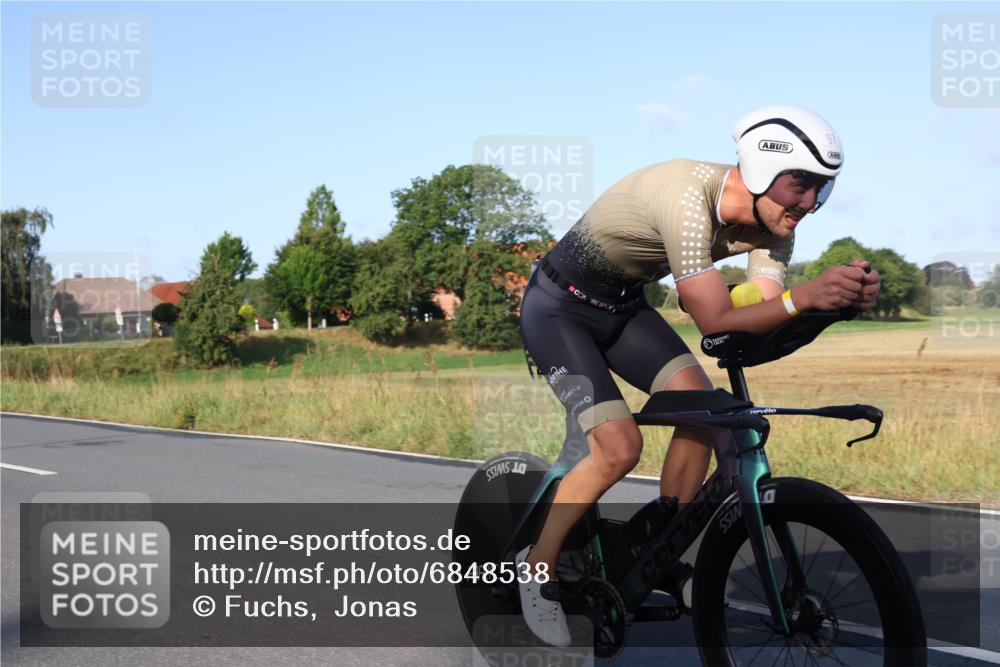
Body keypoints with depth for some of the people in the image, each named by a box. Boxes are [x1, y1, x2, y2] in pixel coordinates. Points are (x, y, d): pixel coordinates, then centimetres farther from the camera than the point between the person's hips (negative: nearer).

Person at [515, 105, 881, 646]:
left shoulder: (773, 219, -12)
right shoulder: (689, 197, -35)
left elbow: (762, 312, -20)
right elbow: (715, 323, -35)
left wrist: (842, 295, -37)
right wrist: (803, 297, -48)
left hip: (621, 306, 7)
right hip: (559, 307, -7)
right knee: (619, 445, -18)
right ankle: (537, 566, 2)